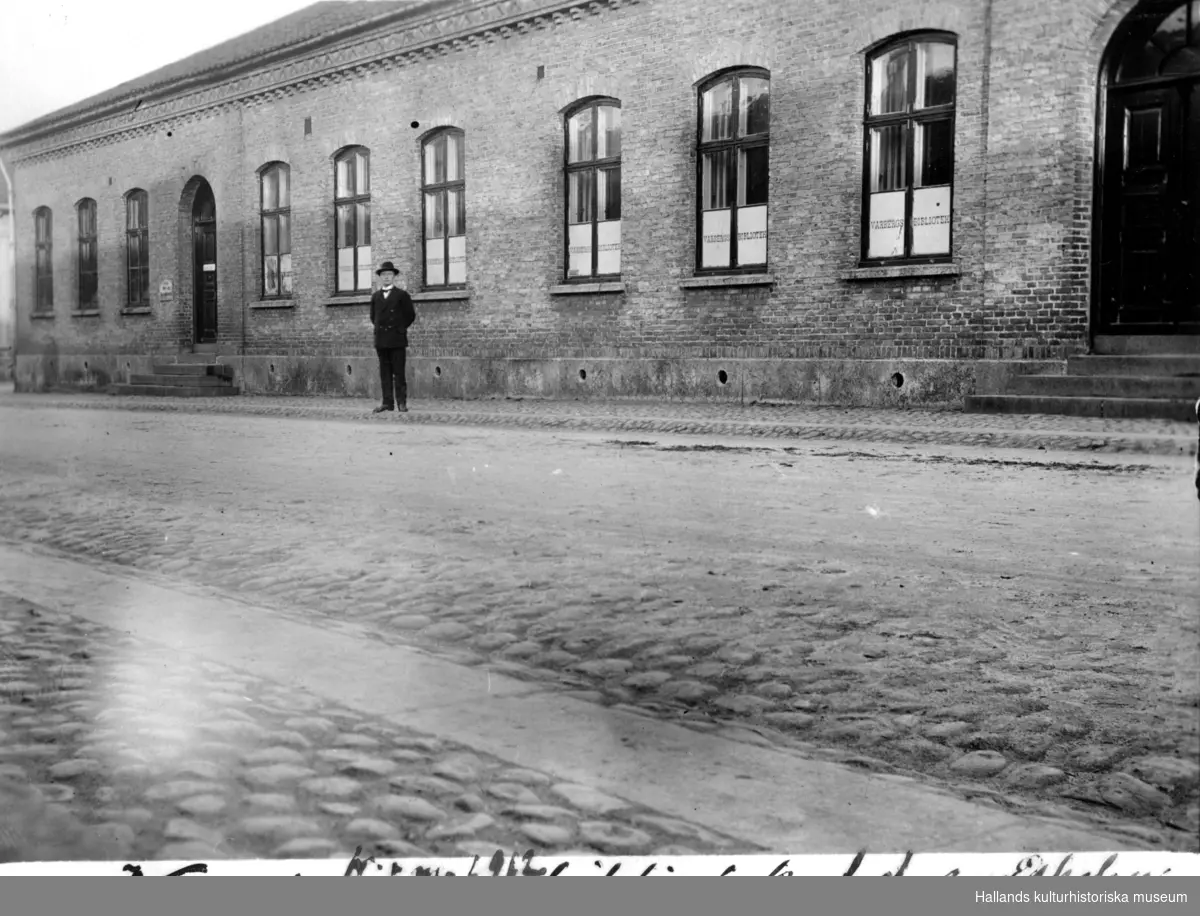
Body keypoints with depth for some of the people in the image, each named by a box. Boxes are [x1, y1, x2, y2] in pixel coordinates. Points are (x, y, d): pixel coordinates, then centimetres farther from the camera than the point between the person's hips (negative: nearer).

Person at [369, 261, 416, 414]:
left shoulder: (402, 295, 2)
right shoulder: (375, 296, 13)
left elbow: (410, 315, 6)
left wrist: (400, 329, 7)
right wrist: (380, 328, 13)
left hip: (397, 340, -4)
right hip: (381, 340, 4)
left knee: (399, 373, -4)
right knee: (385, 373, 3)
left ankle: (401, 403, -2)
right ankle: (387, 402, 5)